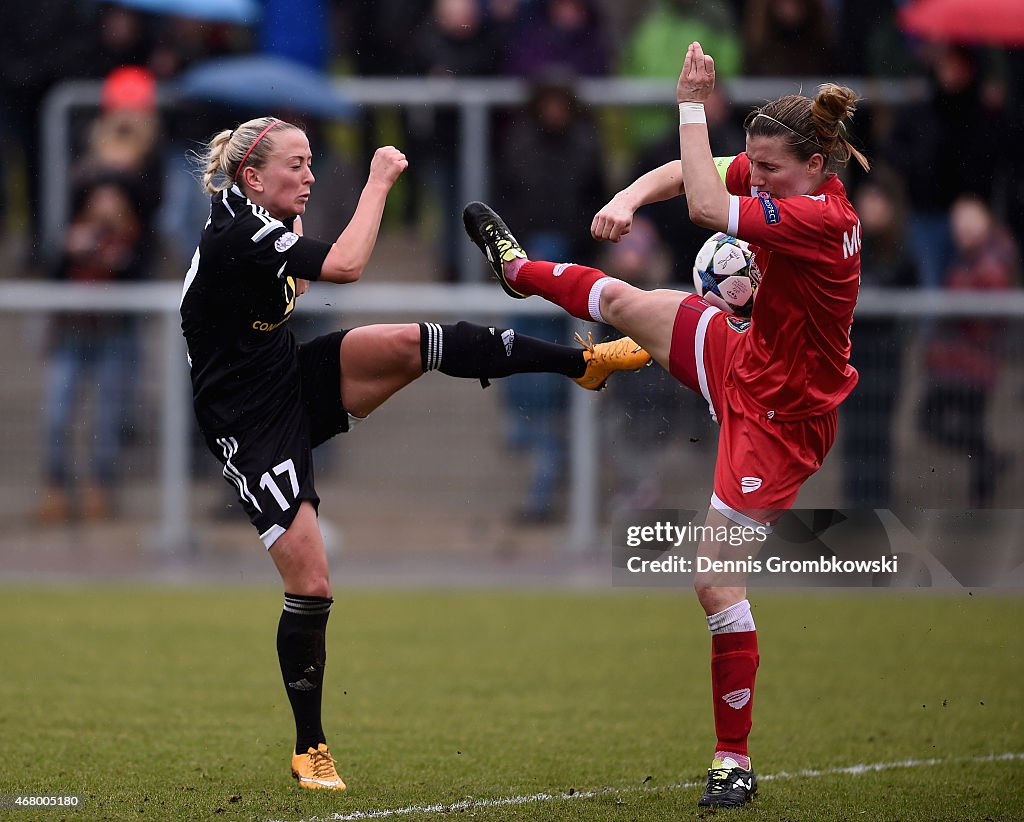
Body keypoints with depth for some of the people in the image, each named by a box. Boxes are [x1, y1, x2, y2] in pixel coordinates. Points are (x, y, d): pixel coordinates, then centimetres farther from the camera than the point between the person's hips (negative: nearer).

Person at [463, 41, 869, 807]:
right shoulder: (786, 179, -9)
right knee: (626, 303, 25)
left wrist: (694, 106, -35)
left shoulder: (823, 220, -33)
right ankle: (521, 269, 59)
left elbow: (708, 207, -40)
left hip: (778, 418, -9)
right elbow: (689, 173, -3)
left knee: (718, 583, -7)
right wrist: (628, 199, -22)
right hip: (744, 358, 9)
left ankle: (735, 761, 3)